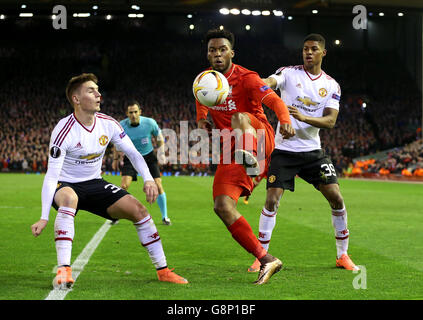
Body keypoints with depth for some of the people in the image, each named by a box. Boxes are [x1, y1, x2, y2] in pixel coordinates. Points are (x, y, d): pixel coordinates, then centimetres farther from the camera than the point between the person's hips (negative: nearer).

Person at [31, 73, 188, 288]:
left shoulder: (107, 124, -5)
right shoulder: (64, 131, -22)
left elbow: (132, 153, 2)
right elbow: (51, 176, -25)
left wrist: (148, 179, -17)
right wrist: (44, 218, -33)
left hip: (94, 184, 6)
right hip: (65, 185, -5)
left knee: (137, 209, -10)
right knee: (68, 198, -41)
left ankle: (163, 270, 1)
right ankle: (63, 270, -45)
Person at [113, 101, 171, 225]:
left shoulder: (150, 123, -17)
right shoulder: (122, 126, -16)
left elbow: (159, 136, 3)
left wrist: (161, 152, -4)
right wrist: (116, 159, 8)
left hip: (148, 156, 0)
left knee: (158, 185, -8)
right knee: (124, 185, -18)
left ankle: (164, 216, 7)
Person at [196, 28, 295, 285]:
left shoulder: (246, 78, -10)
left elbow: (274, 100, -24)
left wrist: (286, 121, -46)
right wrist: (202, 120, 8)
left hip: (259, 137, -5)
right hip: (230, 149, 5)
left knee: (239, 117, -36)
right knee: (222, 206, -12)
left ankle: (251, 159, -65)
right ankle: (266, 260, -11)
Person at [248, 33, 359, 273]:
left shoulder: (331, 85, 4)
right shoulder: (289, 73, -2)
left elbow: (330, 121, -6)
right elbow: (268, 83, -22)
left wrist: (304, 117, -25)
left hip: (312, 150, 3)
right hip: (284, 149, -2)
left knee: (336, 198, -3)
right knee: (272, 200, -11)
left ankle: (343, 255, 13)